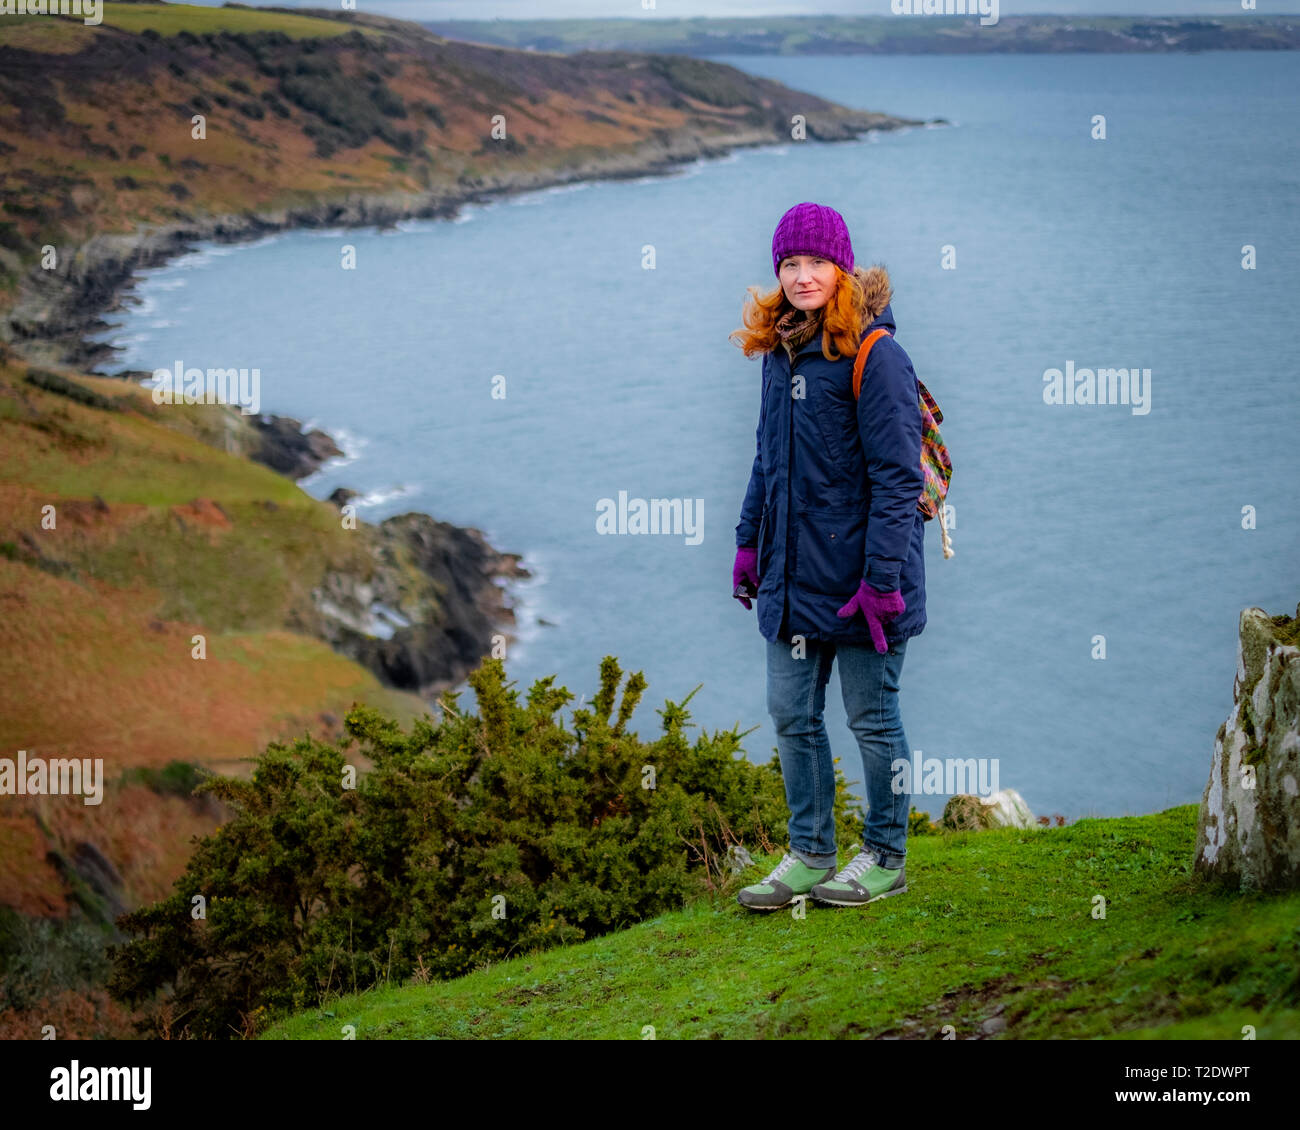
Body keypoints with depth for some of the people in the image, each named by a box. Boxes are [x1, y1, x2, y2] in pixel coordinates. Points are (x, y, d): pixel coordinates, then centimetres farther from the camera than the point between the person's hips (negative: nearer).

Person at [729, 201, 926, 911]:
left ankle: (885, 858, 19)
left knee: (871, 718, 5)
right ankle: (809, 856, 22)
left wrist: (882, 576, -20)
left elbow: (896, 475, -16)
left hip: (855, 573, -7)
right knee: (792, 717, 10)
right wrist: (749, 539, 18)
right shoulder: (778, 352, 10)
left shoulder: (874, 353, -13)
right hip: (791, 572, 7)